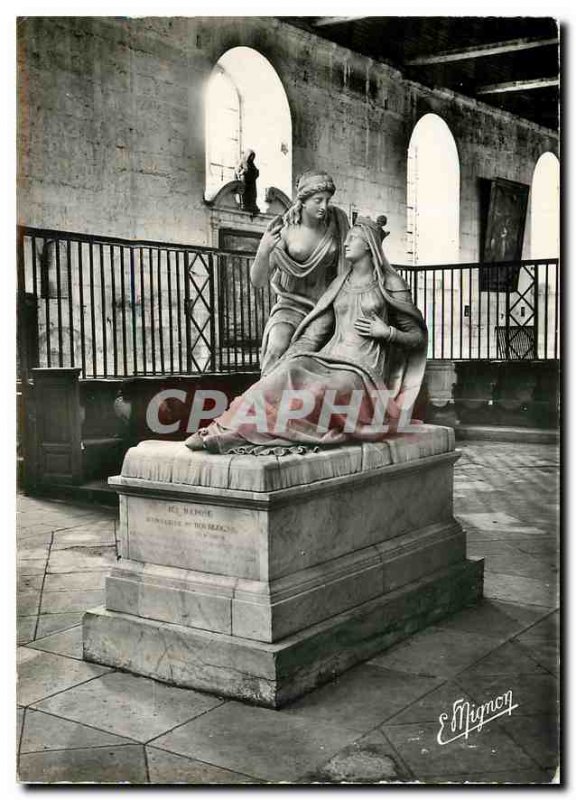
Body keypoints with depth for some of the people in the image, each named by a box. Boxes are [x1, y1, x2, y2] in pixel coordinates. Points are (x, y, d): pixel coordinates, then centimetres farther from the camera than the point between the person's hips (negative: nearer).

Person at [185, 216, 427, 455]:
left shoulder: (391, 285, 4)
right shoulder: (339, 284, 17)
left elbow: (417, 337, 8)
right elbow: (313, 336, 10)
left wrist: (386, 331, -10)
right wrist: (280, 367, -3)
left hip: (363, 372, -4)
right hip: (331, 362, 4)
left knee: (315, 391, -35)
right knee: (290, 374, -29)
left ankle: (241, 432, -41)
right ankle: (223, 430, -41)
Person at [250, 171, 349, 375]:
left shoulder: (336, 220, -2)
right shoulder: (282, 230, -10)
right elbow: (257, 280, -11)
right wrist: (263, 251, -29)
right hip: (292, 306, -2)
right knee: (277, 350, -32)